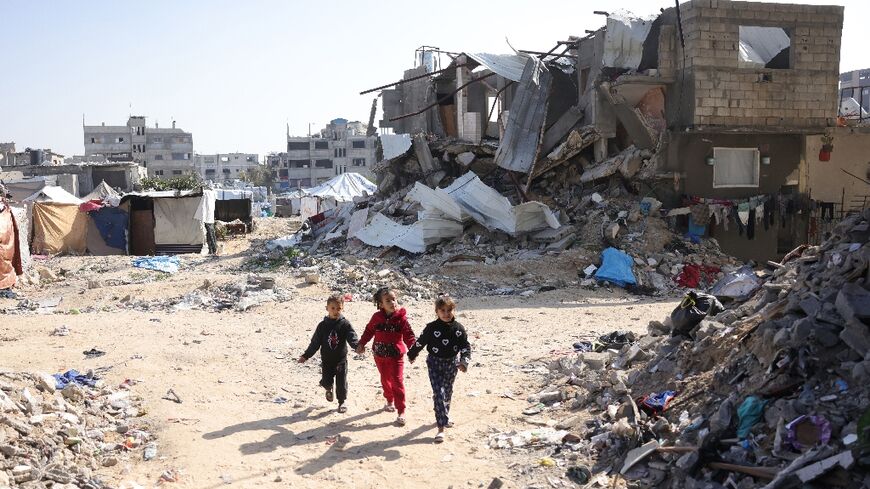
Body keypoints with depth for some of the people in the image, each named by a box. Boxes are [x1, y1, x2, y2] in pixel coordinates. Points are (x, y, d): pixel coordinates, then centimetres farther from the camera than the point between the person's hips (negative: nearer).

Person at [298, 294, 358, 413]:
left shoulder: (345, 324, -9)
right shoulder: (323, 325, -4)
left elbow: (352, 338, -17)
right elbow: (315, 342, 2)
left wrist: (358, 345, -38)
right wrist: (306, 355, 1)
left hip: (341, 360, -1)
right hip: (326, 360, 1)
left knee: (341, 383, 4)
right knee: (326, 381, 5)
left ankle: (342, 402, 26)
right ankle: (329, 389, 41)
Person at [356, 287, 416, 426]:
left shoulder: (401, 318, -12)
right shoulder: (377, 317, -5)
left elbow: (408, 335, -12)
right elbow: (369, 330, 9)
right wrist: (361, 344, 5)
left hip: (396, 356, -3)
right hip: (380, 356, 3)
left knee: (397, 382, -7)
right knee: (385, 380, 18)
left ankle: (401, 412, -1)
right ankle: (390, 401, 41)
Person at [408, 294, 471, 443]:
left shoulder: (458, 329, -6)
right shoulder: (432, 328, -12)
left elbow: (466, 347, -5)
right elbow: (420, 342, 1)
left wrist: (464, 361, -22)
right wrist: (411, 355, 14)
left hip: (451, 364, 3)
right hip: (435, 363, -3)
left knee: (447, 392, 18)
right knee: (438, 393, -12)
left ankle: (444, 417, 43)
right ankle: (441, 427, -11)